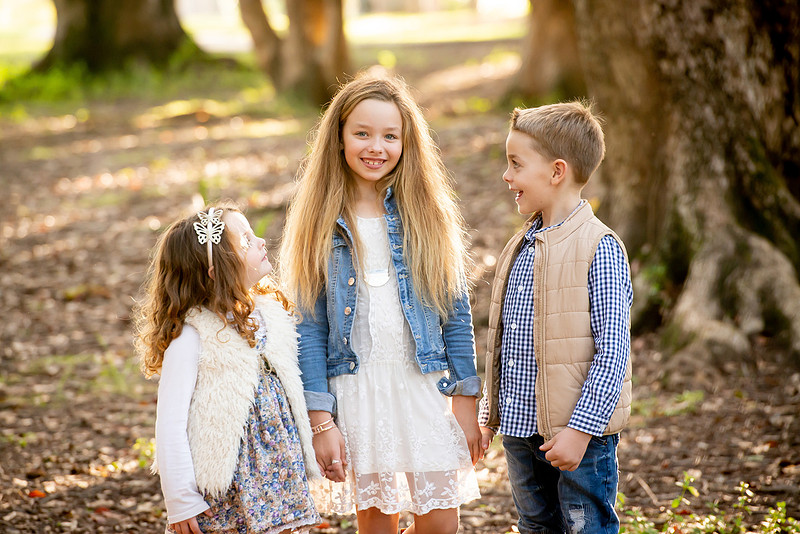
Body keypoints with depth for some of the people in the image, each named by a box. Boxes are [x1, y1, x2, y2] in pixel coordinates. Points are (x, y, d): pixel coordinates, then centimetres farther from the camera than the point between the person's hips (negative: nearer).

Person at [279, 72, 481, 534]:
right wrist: (321, 421, -6)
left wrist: (466, 402, -2)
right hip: (357, 390, 0)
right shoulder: (319, 223, 0)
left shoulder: (427, 213, 2)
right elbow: (310, 327, -1)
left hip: (427, 387, 0)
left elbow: (456, 312, 2)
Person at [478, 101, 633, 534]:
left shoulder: (600, 248, -14)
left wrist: (581, 429, -20)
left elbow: (612, 351, -18)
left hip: (580, 433, -7)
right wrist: (488, 414, 14)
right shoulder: (521, 248, 10)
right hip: (520, 431, 7)